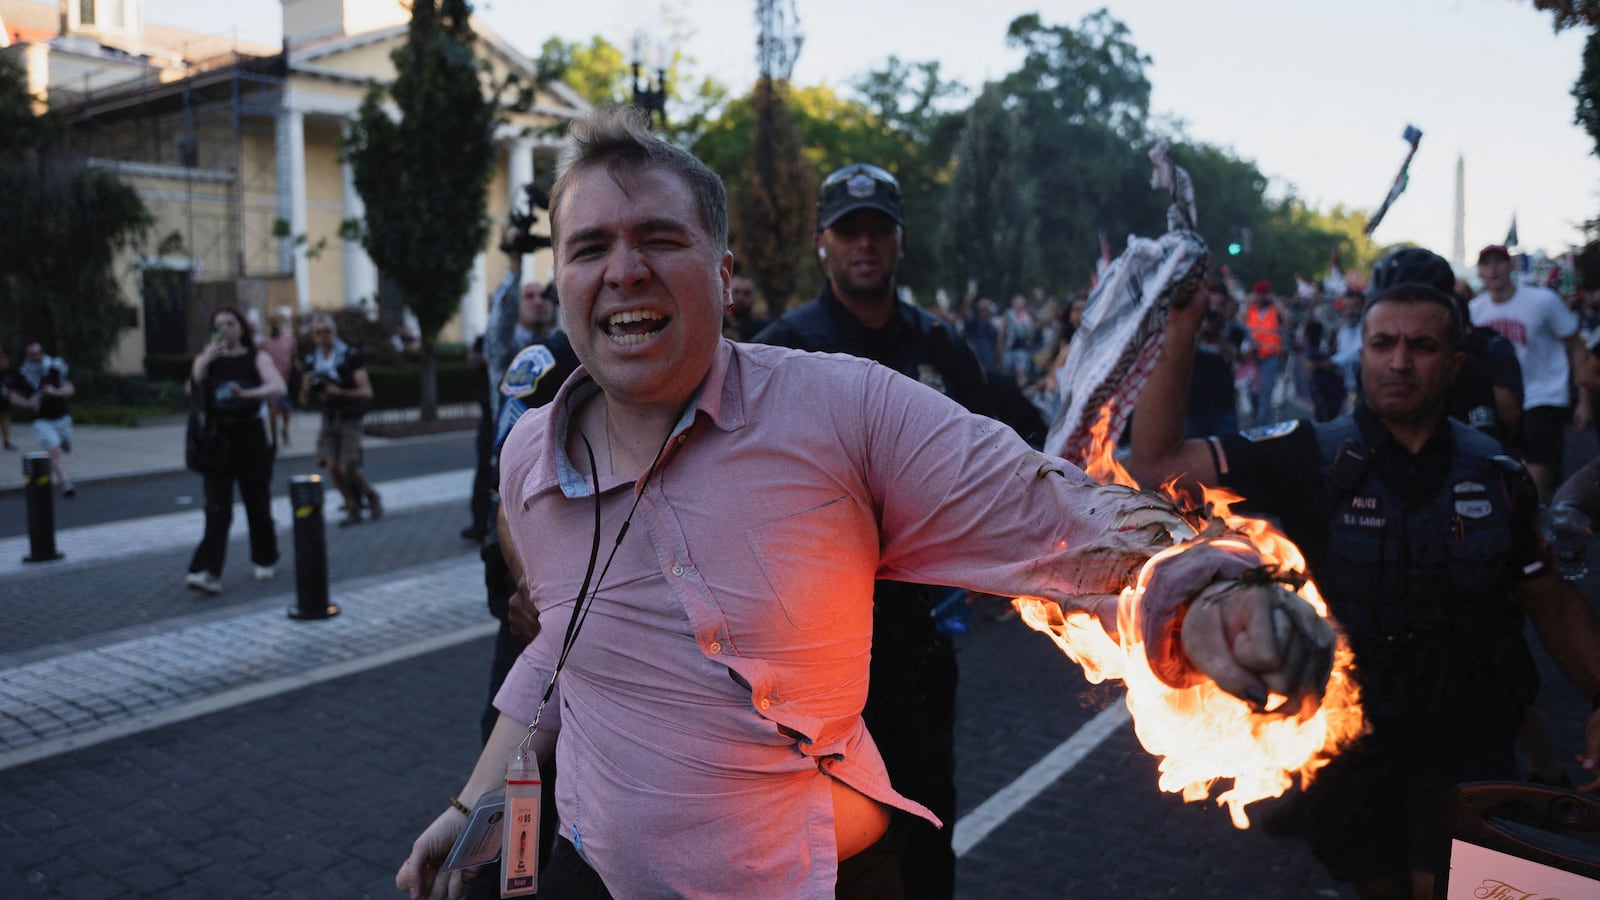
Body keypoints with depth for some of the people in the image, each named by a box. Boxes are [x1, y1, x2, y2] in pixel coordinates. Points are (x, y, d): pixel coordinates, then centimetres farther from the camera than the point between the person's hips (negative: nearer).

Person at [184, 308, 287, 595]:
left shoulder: (257, 357, 2)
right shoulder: (206, 358, 9)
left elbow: (279, 388, -16)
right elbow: (191, 392, -8)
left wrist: (247, 394, -32)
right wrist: (205, 362, -20)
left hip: (250, 435, -1)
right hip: (217, 438, 1)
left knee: (258, 504, 7)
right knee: (217, 509, -7)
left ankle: (266, 560, 26)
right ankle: (207, 572, -13)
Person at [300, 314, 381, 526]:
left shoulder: (351, 355, -7)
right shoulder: (312, 361, 8)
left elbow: (366, 392, -11)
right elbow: (305, 401, 12)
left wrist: (340, 393, -22)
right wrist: (306, 388, -9)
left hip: (349, 418, -4)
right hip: (328, 419, 4)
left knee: (348, 467, -11)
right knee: (332, 466, -6)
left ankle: (371, 497, 17)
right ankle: (352, 509, 10)